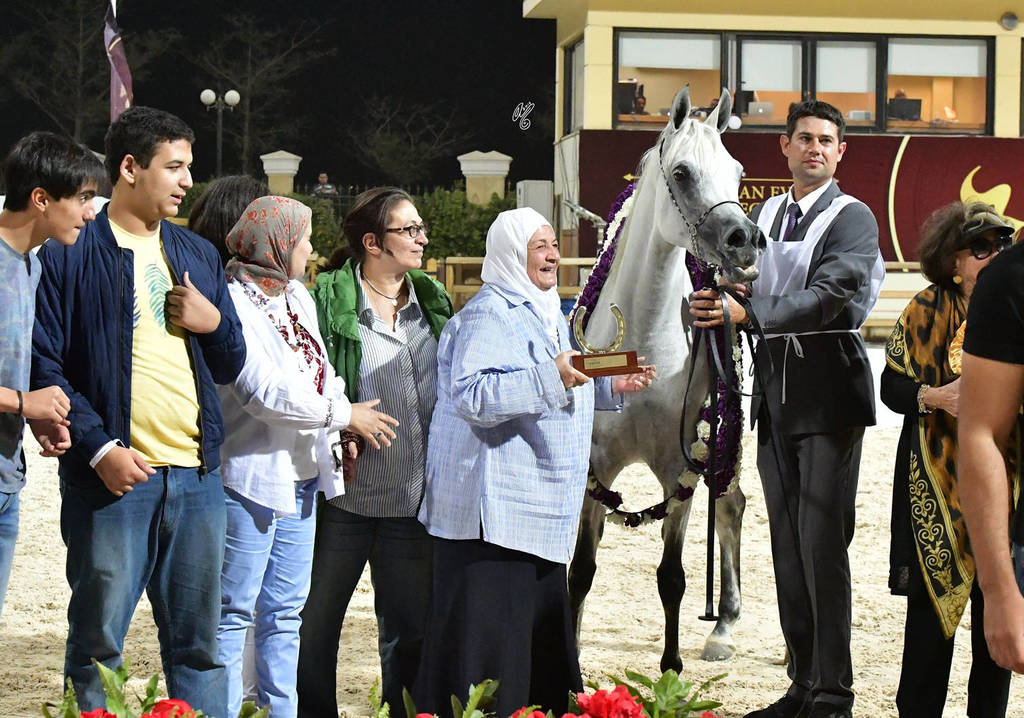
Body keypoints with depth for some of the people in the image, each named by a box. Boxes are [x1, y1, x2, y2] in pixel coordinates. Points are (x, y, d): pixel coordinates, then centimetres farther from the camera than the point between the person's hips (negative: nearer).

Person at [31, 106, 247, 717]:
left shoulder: (199, 255, 18)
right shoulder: (70, 253, -2)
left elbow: (230, 366, 22)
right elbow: (44, 365, -7)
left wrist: (214, 321, 1)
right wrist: (100, 449, -15)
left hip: (197, 478, 5)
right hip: (115, 476, -5)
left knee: (199, 644, 9)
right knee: (98, 643, 0)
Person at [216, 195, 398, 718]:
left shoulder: (298, 296, 14)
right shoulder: (231, 303, -14)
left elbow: (322, 374, 22)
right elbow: (263, 391, -21)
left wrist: (341, 438, 6)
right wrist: (345, 414, -12)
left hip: (300, 477, 9)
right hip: (250, 476, -9)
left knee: (285, 610, 12)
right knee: (234, 610, -4)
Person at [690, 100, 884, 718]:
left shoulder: (853, 218, -6)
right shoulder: (764, 215, 14)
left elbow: (830, 296, -20)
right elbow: (744, 287, 17)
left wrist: (746, 313, -30)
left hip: (829, 388, -7)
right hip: (775, 389, 7)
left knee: (823, 543, -8)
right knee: (787, 545, 10)